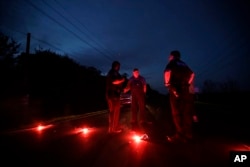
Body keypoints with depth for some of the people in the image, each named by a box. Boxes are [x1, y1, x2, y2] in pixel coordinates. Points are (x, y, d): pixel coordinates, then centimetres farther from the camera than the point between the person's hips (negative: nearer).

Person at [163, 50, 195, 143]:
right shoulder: (184, 64, 22)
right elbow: (192, 74, 26)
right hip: (185, 89, 7)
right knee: (186, 112, 9)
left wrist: (168, 84, -10)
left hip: (176, 89, -7)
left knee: (176, 113, -3)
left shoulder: (172, 63, 2)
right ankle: (188, 134, 16)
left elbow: (167, 72, -18)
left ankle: (180, 135, -1)